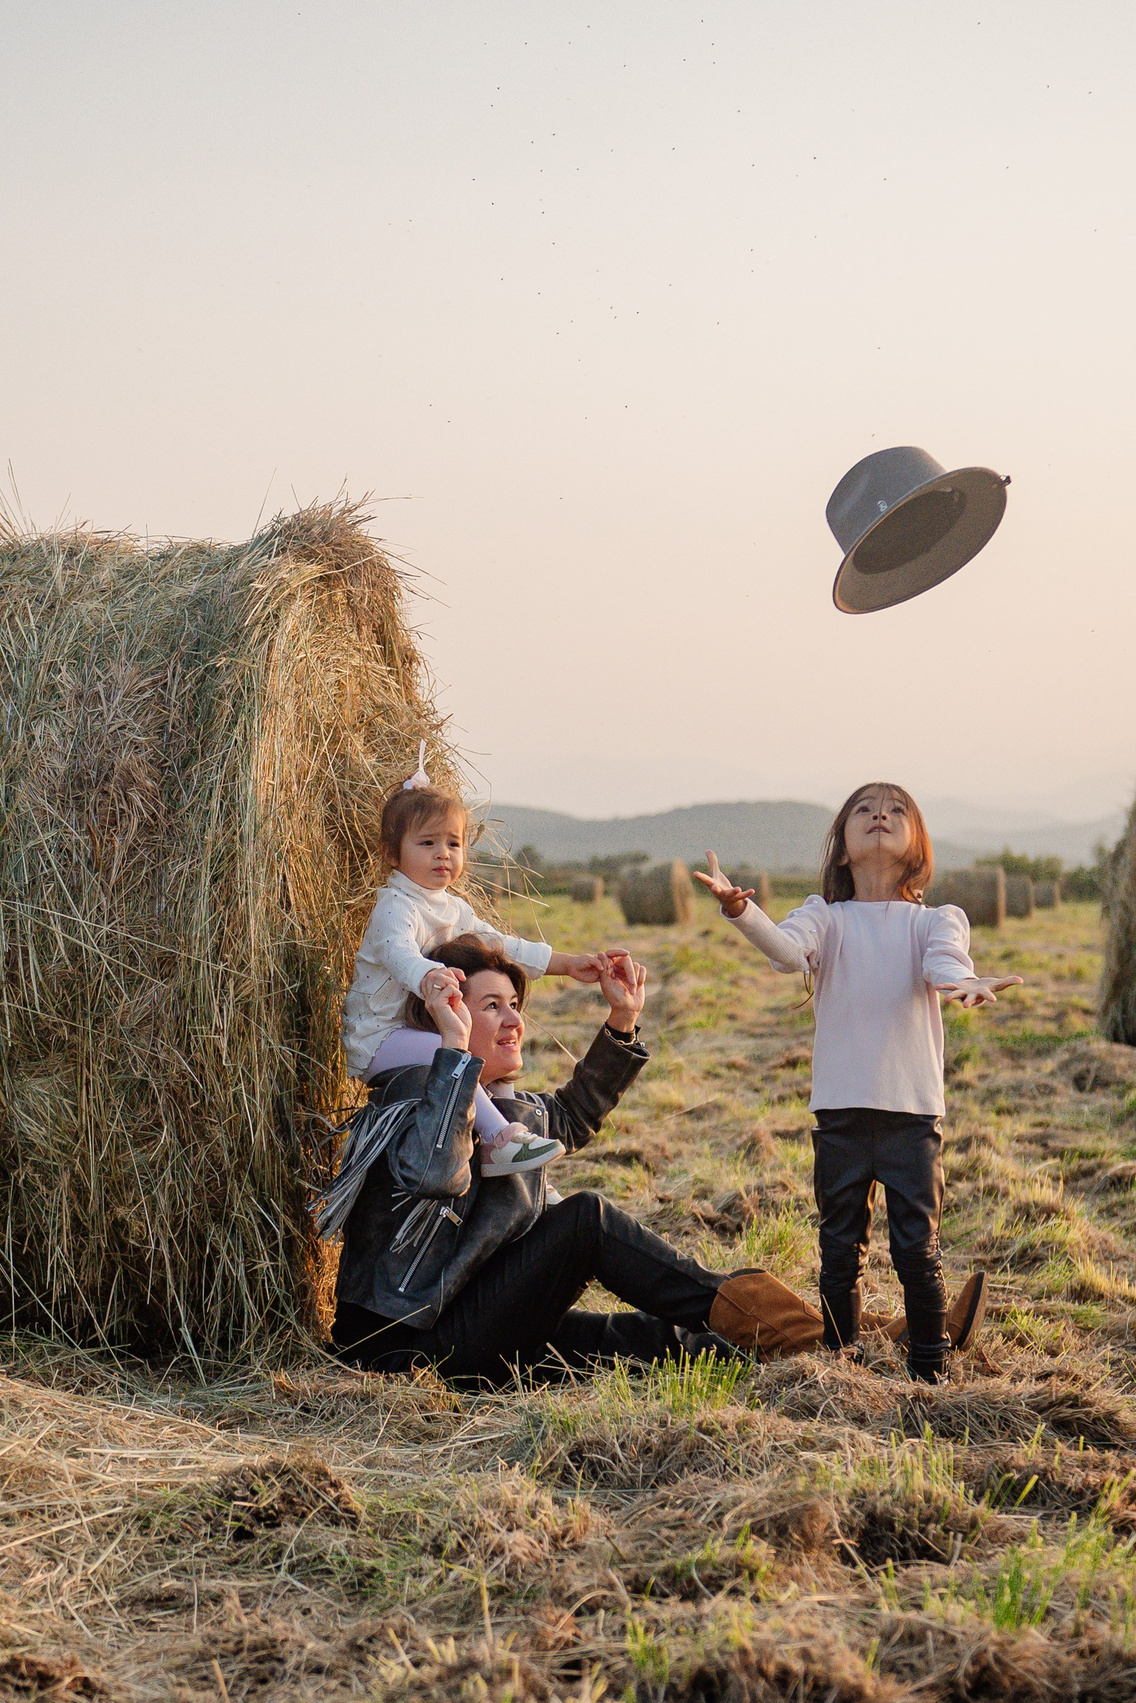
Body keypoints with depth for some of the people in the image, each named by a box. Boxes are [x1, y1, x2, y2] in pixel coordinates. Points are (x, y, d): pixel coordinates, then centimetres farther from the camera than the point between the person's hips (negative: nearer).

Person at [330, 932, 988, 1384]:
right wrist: (455, 1049, -30)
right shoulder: (412, 1094, -12)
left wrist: (622, 1023, 26)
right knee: (589, 1218, -20)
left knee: (663, 1339, -8)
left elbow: (573, 1116, 35)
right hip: (413, 1345, -9)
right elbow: (436, 1173, -34)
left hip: (475, 1331, 9)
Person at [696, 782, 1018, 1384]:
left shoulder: (935, 920, 7)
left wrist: (961, 980, -42)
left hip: (914, 1111, -1)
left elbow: (944, 957, -16)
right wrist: (739, 909, -36)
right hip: (841, 1110, 1)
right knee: (841, 1250, 7)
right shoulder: (828, 918, 6)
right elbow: (788, 947, -16)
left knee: (918, 1249, 1)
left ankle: (930, 1372, 14)